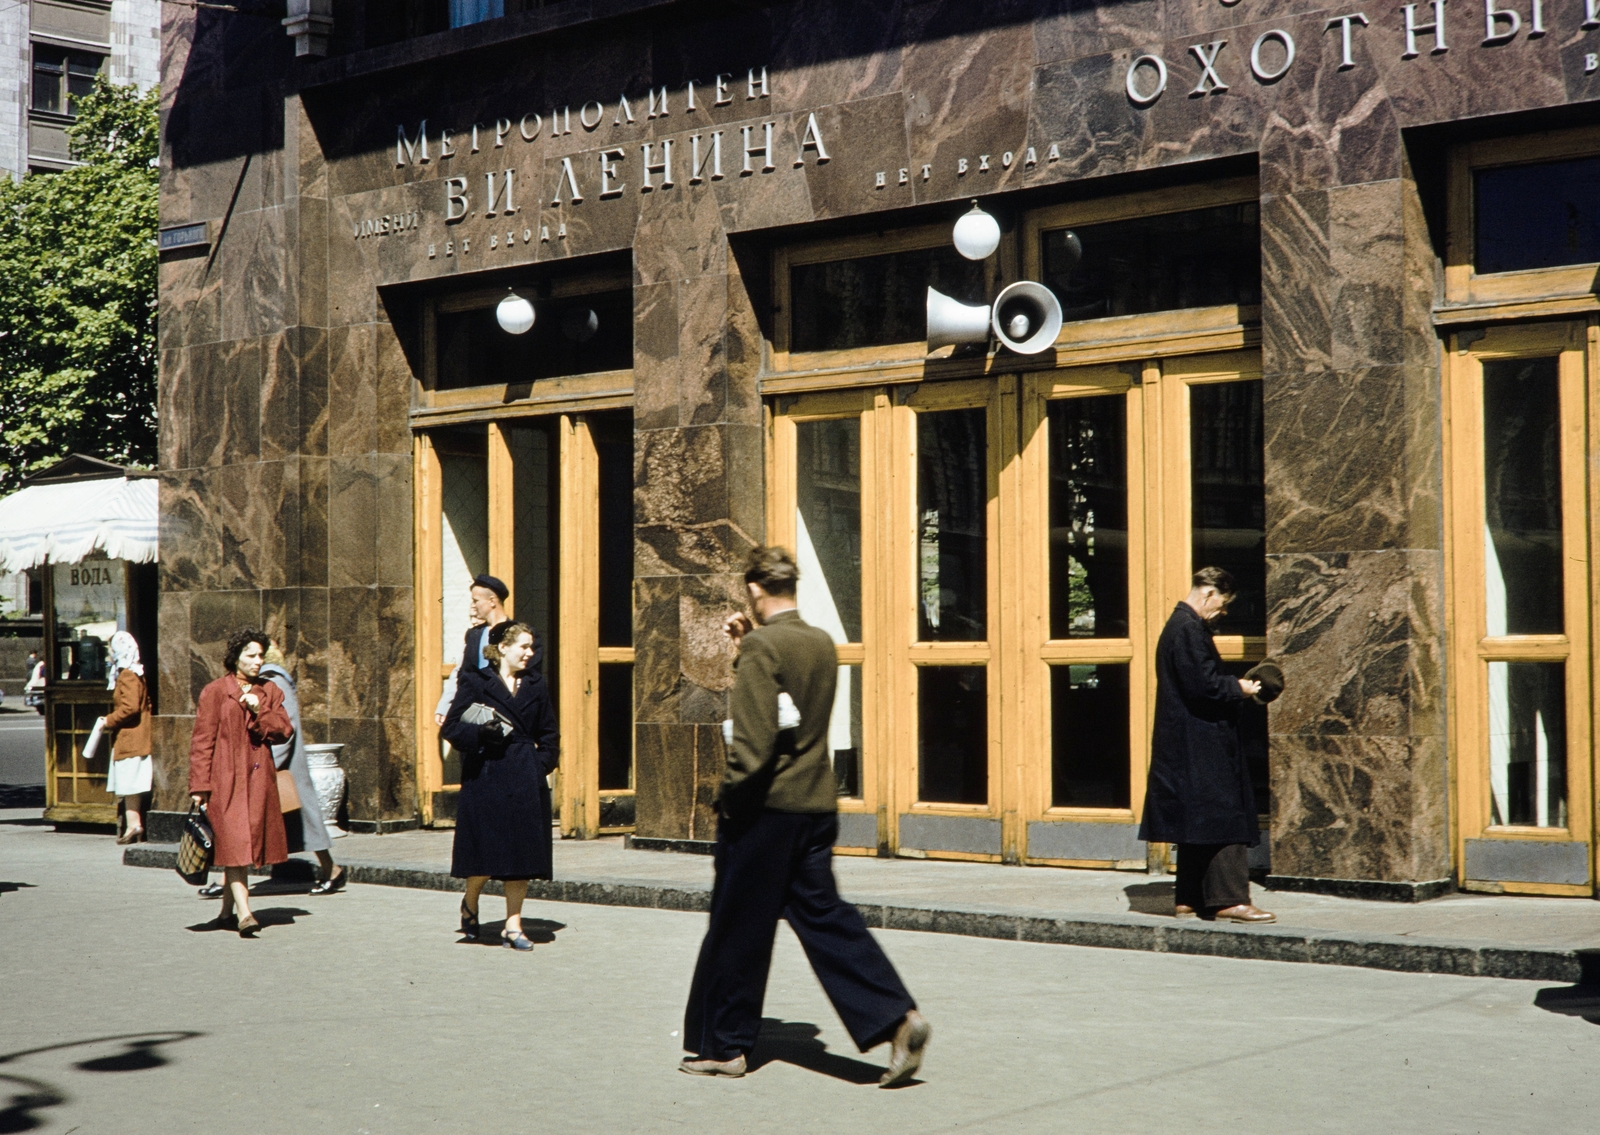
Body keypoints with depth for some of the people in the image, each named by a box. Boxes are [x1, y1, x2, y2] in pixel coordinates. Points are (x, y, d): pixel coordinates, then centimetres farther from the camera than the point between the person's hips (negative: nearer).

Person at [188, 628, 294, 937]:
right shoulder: (215, 692, -1)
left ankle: (227, 912, 21)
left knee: (245, 847, 8)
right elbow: (202, 741, -3)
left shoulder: (269, 692, 12)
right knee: (233, 845, -13)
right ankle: (244, 914, -19)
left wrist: (260, 711, -11)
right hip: (225, 781, -5)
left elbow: (284, 731, 5)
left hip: (258, 779, 5)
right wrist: (199, 786, -8)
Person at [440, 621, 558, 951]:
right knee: (485, 852, -2)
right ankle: (470, 902, 28)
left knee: (522, 851, 1)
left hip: (525, 780, 4)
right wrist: (480, 733, -20)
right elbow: (452, 728, -3)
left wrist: (542, 765, 0)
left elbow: (548, 735, 15)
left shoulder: (535, 684, 11)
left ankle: (513, 925, 9)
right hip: (486, 777, -4)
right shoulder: (475, 682, -1)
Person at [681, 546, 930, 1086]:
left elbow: (754, 740, -21)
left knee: (737, 930, 5)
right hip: (817, 805, 7)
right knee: (823, 916, 9)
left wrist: (729, 798, -10)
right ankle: (897, 1018, -4)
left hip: (764, 806, -7)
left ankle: (721, 1045, 16)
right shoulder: (823, 644, 9)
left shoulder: (762, 646, -15)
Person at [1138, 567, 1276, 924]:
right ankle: (1229, 899, -9)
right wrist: (1238, 689, -8)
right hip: (1202, 744, -11)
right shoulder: (1189, 630, -16)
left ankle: (1190, 898, 16)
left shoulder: (1179, 625, 17)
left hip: (1187, 745, 11)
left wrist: (1235, 686, 12)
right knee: (1224, 819, -9)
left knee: (1197, 824, 13)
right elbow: (1203, 685, -22)